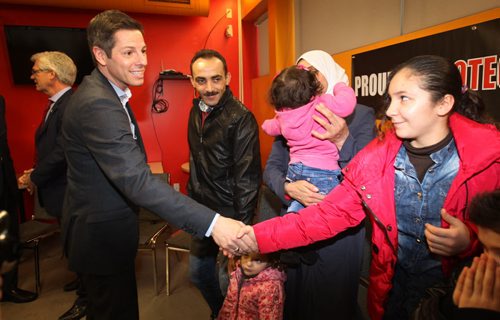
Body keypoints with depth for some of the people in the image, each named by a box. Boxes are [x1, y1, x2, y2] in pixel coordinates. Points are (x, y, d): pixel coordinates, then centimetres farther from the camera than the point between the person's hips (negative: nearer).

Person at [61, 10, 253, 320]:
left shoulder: (104, 93, 5)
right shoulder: (98, 104, -28)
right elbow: (137, 179, -37)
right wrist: (212, 223, -41)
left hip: (98, 227, 10)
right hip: (102, 236, -10)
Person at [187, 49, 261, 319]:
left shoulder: (241, 118, -18)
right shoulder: (196, 112, 5)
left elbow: (247, 177, -19)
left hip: (229, 214, -7)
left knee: (229, 282, 7)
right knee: (198, 273, 22)